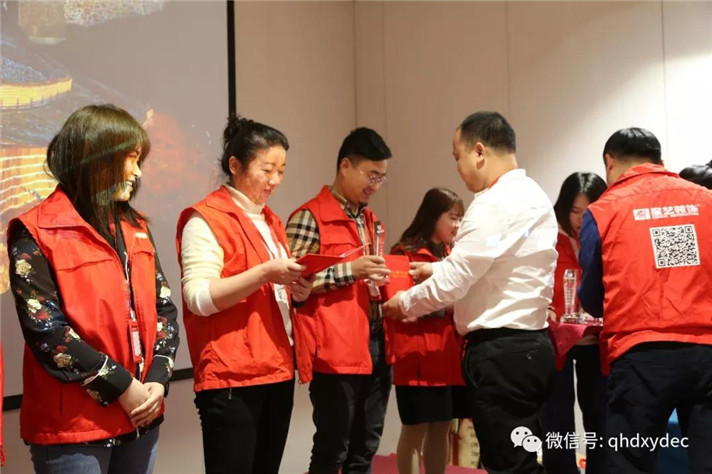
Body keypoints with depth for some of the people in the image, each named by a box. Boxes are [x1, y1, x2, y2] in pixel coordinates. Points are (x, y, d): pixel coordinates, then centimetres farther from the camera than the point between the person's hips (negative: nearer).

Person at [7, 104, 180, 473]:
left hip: (139, 418, 6)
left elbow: (164, 308, 11)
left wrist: (158, 379, -5)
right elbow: (45, 330, -15)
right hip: (72, 427, -6)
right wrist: (120, 386, -16)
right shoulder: (37, 234, -8)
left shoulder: (134, 228, 13)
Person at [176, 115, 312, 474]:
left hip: (277, 371, 8)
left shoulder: (271, 222, 18)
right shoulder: (204, 220, -8)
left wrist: (296, 289, 6)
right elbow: (199, 298, -17)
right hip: (231, 378, -8)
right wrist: (263, 274, -25)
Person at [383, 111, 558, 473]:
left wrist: (405, 304, 1)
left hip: (500, 353, -10)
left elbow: (453, 282, -16)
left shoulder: (496, 203, -17)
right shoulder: (533, 195, 14)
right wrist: (439, 268, 21)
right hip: (528, 345, 10)